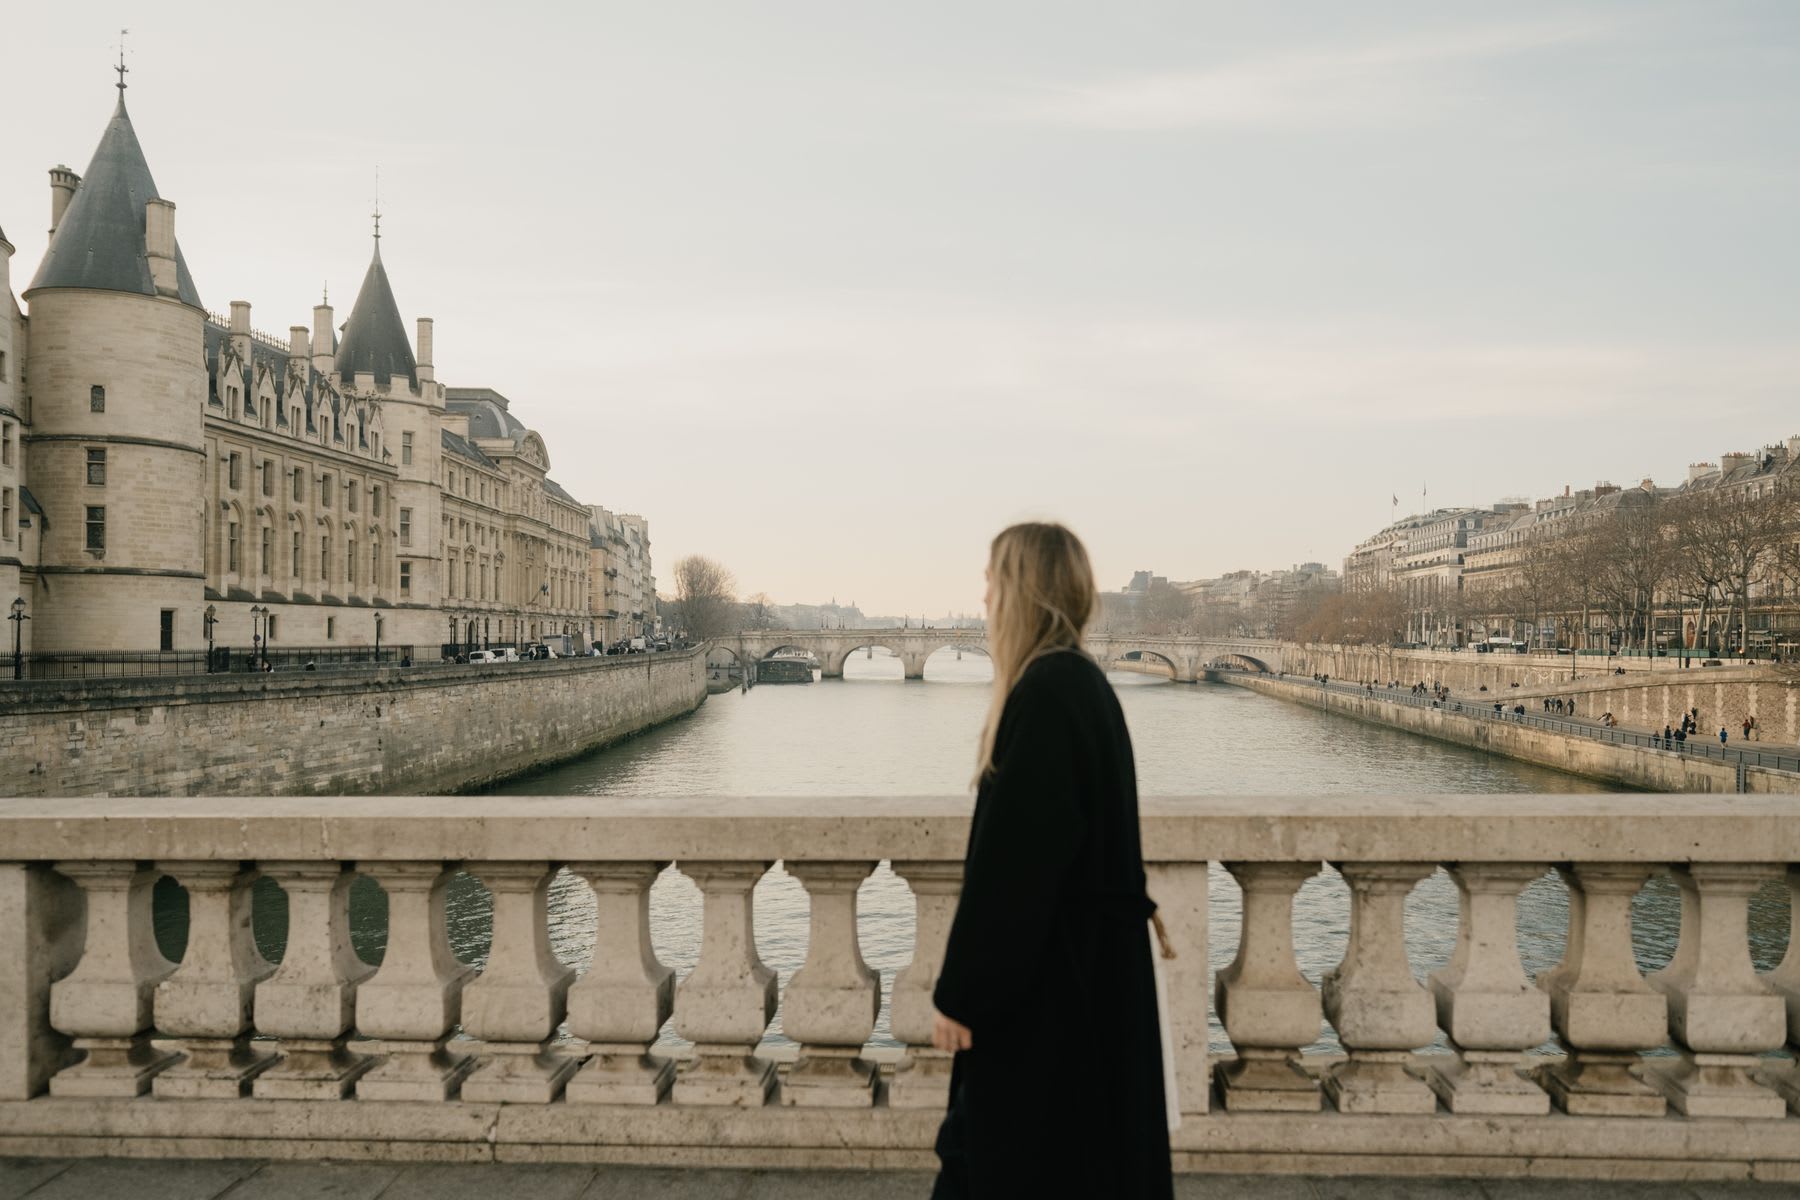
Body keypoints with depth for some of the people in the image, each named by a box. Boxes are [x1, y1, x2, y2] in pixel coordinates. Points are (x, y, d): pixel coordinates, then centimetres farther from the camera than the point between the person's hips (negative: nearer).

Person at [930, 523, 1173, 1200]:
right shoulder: (1081, 683, 9)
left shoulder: (1044, 692, -21)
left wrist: (958, 992, -16)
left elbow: (1012, 859, -23)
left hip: (1045, 979, -9)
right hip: (1084, 968, 9)